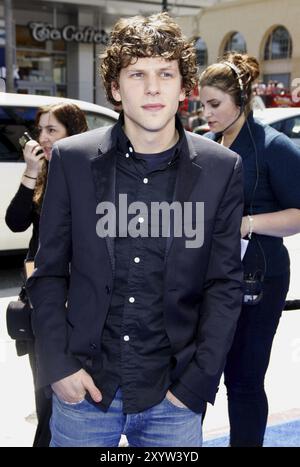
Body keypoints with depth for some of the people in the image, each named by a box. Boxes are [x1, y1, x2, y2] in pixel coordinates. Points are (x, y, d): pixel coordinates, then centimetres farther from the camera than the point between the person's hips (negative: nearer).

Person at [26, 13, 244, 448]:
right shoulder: (71, 159, -4)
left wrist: (195, 383, -6)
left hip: (173, 395, 0)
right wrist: (58, 364, -6)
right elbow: (49, 271, 1)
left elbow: (225, 284, -1)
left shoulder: (222, 168, -4)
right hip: (83, 387, 0)